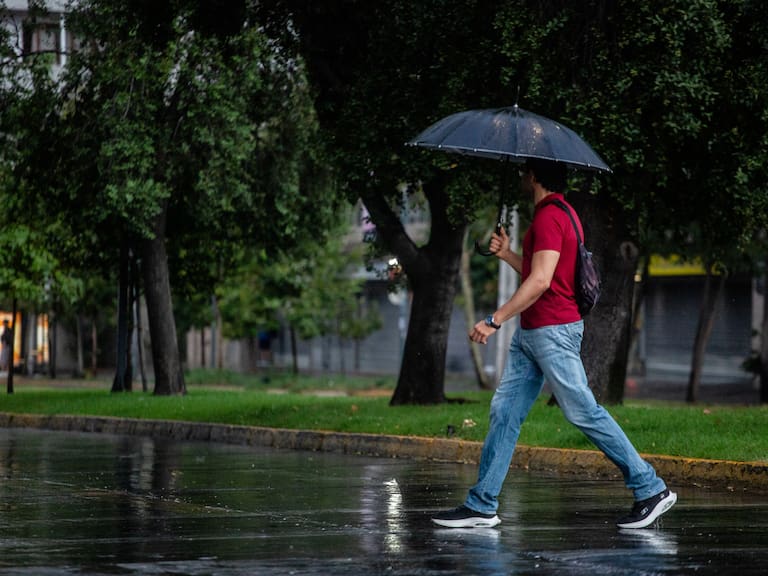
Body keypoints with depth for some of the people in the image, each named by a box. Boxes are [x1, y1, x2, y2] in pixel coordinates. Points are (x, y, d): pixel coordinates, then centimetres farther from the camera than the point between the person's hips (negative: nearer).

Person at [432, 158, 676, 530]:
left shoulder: (549, 218, -16)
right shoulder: (561, 213, 17)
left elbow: (541, 281, -25)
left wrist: (495, 321, -24)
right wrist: (507, 255, 17)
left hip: (553, 330, -11)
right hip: (531, 333, 11)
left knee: (584, 412, -6)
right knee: (504, 411, 6)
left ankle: (651, 489, 1)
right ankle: (482, 505, 7)